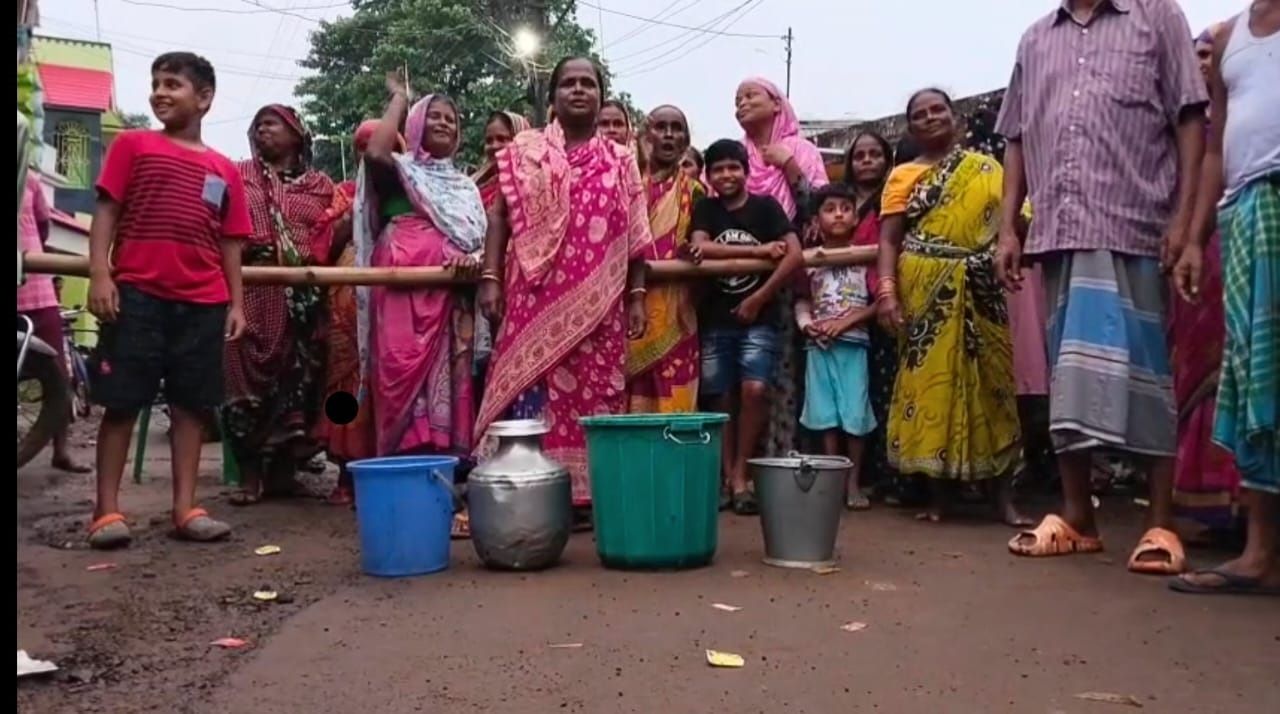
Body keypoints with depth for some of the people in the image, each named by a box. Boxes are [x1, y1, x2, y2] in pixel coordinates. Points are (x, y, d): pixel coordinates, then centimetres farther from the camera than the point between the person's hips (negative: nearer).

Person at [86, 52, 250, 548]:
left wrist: (236, 302, 7)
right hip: (137, 294, -2)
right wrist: (99, 274, -11)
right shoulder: (132, 145, 8)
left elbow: (230, 243, 13)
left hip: (203, 302, 3)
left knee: (192, 403, 5)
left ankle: (186, 508, 12)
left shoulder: (225, 171, 13)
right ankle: (106, 510, 6)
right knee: (122, 401, 0)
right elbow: (106, 211, 1)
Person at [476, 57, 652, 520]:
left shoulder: (621, 161, 12)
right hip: (535, 298, -1)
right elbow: (500, 217, 5)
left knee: (593, 392, 1)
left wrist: (637, 297, 3)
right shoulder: (524, 152, 10)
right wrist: (490, 278, -5)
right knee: (529, 389, -4)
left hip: (597, 304, 1)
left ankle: (587, 492, 9)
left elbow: (634, 237, 9)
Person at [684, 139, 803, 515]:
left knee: (754, 390, -16)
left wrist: (758, 298, -12)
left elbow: (795, 255, -10)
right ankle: (726, 476, 14)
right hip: (716, 320, 2)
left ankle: (741, 475, -4)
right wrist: (759, 250, -14)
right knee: (721, 398, 4)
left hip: (759, 318, -2)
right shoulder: (705, 210, 8)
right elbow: (700, 249, -11)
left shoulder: (765, 206, 0)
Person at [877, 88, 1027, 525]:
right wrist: (887, 291, -13)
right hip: (926, 291, -1)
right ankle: (939, 495, 8)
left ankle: (1003, 495, 8)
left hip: (979, 290, 1)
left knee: (990, 378, 2)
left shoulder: (986, 169, 14)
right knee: (933, 379, 0)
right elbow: (889, 240, 1)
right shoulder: (903, 177, 8)